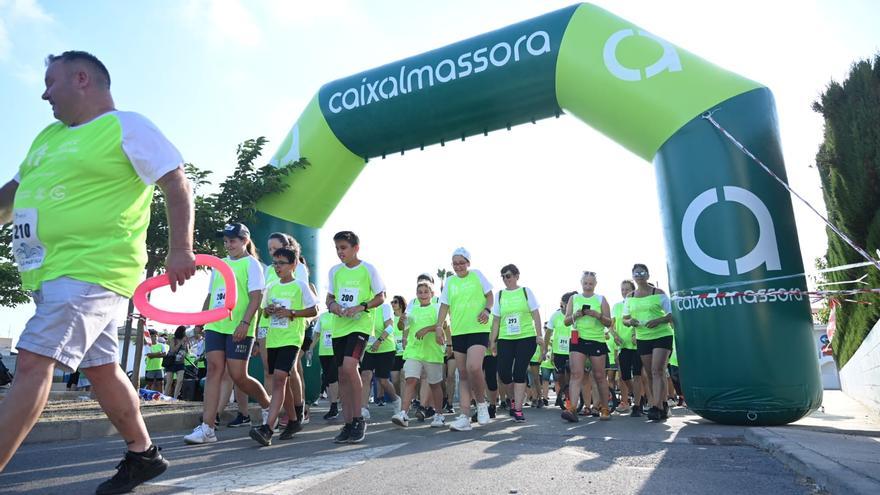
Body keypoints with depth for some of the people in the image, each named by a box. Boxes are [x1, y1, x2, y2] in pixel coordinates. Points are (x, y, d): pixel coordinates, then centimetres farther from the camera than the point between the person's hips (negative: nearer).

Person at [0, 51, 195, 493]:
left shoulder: (126, 126, -3)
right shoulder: (49, 136, 22)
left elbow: (176, 184, -11)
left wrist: (180, 249, -20)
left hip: (91, 269, -9)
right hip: (53, 273, 9)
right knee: (101, 370, 12)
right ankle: (143, 455, 26)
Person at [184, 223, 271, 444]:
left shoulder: (251, 263, -2)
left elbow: (256, 297, -11)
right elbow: (211, 295, 23)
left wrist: (245, 322, -21)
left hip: (239, 329, -6)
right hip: (215, 326, 6)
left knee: (238, 376, -4)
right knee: (214, 369, -2)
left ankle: (268, 407, 21)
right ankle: (207, 428, -2)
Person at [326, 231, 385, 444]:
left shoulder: (368, 269, -4)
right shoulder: (335, 271, 9)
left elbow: (380, 298, -1)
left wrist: (361, 307, -17)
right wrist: (332, 304, -5)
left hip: (360, 325, -6)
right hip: (339, 327, 6)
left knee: (349, 366, -23)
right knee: (342, 374, 7)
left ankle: (358, 419, -8)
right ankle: (348, 423, 18)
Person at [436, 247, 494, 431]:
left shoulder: (477, 275, 5)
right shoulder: (450, 282, 12)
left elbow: (490, 295, 7)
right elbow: (444, 305, 10)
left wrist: (487, 310, -13)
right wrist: (439, 325, -2)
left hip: (478, 329, -4)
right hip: (458, 332, 4)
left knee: (473, 367, -22)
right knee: (463, 374, 4)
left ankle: (481, 403, 3)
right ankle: (464, 417, 5)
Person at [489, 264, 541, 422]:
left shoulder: (526, 291, 4)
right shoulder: (500, 295, 9)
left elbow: (536, 315, 3)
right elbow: (496, 320, 10)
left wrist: (539, 336, -5)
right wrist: (492, 340, 6)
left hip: (526, 338, -2)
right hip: (505, 338, 2)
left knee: (519, 372, -6)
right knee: (503, 372, -6)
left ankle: (518, 409, 2)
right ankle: (515, 398, 22)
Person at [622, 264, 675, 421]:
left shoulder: (658, 293, -3)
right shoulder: (629, 297, 9)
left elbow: (672, 315, -4)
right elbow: (624, 319, 13)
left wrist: (658, 320, -21)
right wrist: (630, 322, -10)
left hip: (662, 336, -5)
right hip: (642, 339, 5)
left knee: (657, 371, -15)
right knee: (650, 374, 7)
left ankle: (656, 407, -17)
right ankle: (663, 405, 20)